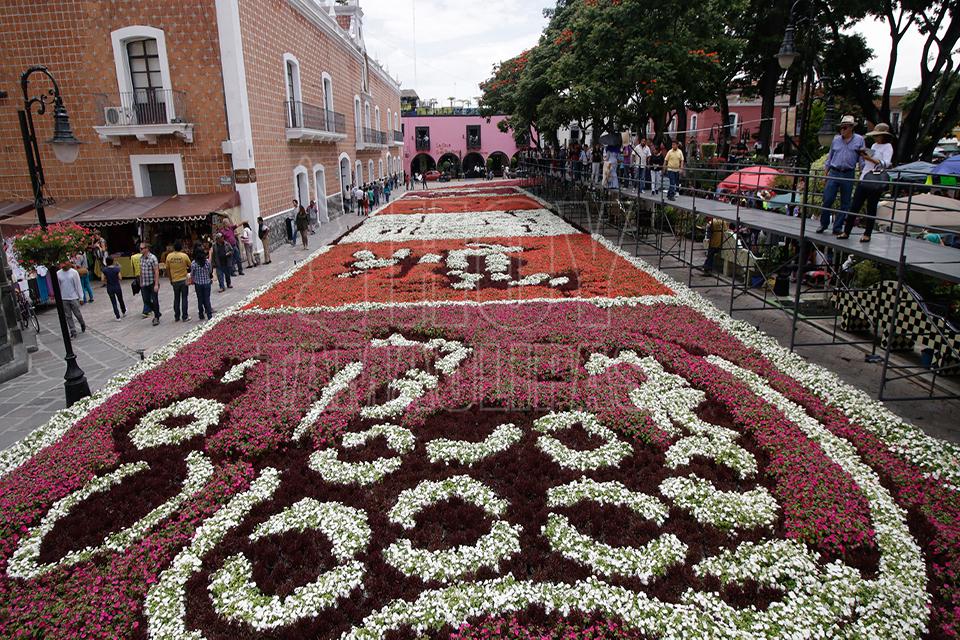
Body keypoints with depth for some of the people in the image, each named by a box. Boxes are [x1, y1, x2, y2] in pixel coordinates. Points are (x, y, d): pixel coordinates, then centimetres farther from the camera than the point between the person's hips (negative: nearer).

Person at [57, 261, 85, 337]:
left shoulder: (74, 272, -6)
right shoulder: (58, 273, 1)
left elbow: (78, 285, -4)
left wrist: (80, 296, -4)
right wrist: (58, 298, 8)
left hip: (74, 297, -2)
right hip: (64, 299, 2)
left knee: (77, 314, 5)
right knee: (68, 316, 5)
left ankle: (82, 324, 34)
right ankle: (73, 332, 10)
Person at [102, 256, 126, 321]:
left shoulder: (105, 270, -9)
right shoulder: (116, 268, -14)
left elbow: (103, 279, -8)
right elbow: (120, 278, -12)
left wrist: (108, 278, 11)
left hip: (110, 288, 1)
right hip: (117, 287, -1)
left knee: (114, 302, 8)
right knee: (120, 300, 21)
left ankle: (118, 317, 9)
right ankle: (124, 312, 41)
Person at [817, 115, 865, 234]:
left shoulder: (859, 140, 4)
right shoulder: (836, 139, 9)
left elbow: (862, 158, 5)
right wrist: (826, 170, 13)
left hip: (848, 175, -1)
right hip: (834, 173, 1)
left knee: (845, 203, 3)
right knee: (827, 200, -6)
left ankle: (837, 228, 10)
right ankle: (823, 224, 9)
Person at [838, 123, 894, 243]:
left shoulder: (887, 147, -3)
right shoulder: (874, 145, 18)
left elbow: (885, 163, -16)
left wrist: (869, 158, -22)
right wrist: (863, 155, 8)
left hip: (876, 181, -6)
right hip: (864, 179, 6)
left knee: (871, 208, 0)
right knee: (854, 206, 2)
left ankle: (867, 234, 5)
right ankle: (846, 232, 4)